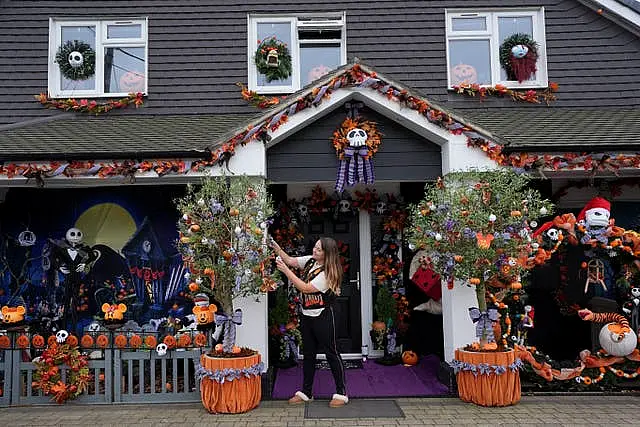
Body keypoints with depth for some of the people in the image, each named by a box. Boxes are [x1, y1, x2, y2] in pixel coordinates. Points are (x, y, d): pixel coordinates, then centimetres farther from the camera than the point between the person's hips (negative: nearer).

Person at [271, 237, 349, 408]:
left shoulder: (328, 273, -21)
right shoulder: (310, 261, 2)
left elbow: (305, 288, -24)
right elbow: (290, 260, 9)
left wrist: (286, 270, -23)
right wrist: (277, 249, -8)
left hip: (323, 316, -8)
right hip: (307, 315, 8)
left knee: (331, 353, 2)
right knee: (308, 354, 15)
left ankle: (341, 393, 14)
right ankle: (306, 393, 26)